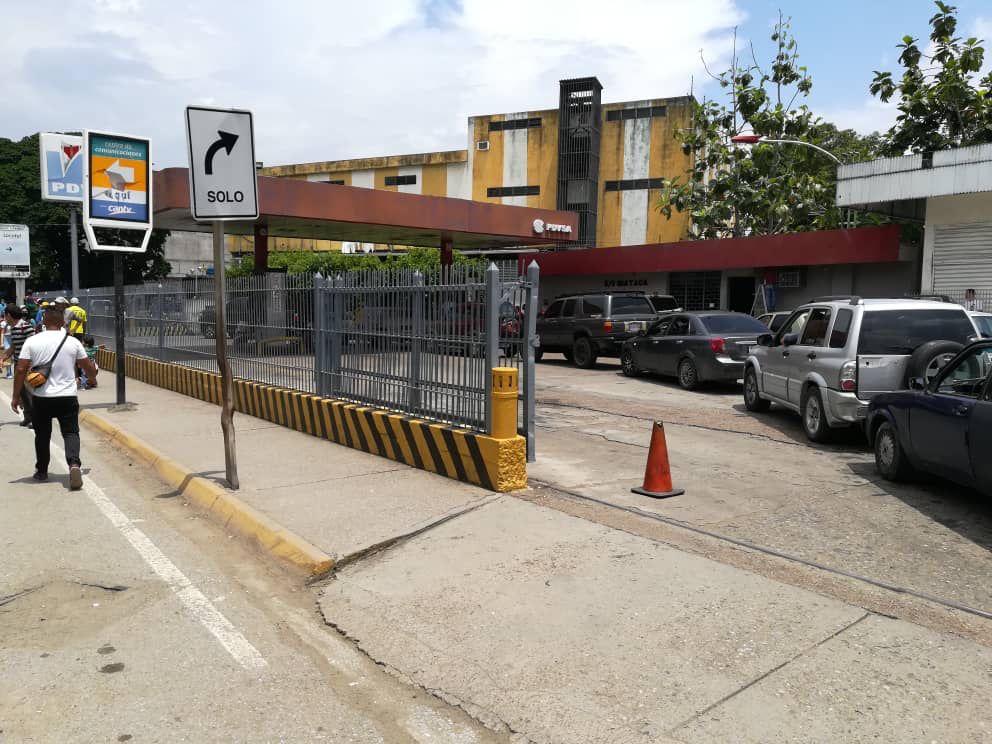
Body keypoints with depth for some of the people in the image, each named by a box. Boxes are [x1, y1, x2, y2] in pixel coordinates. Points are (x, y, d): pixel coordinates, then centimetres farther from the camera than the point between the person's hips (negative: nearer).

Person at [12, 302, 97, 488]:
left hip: (41, 398, 1)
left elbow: (21, 370, -6)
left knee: (42, 435, 16)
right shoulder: (73, 342, -2)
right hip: (68, 397, 0)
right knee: (71, 432, 4)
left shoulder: (32, 342, -4)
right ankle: (74, 464, -19)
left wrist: (16, 397, 2)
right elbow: (89, 369, 5)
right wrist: (92, 376, 29)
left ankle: (41, 471, 28)